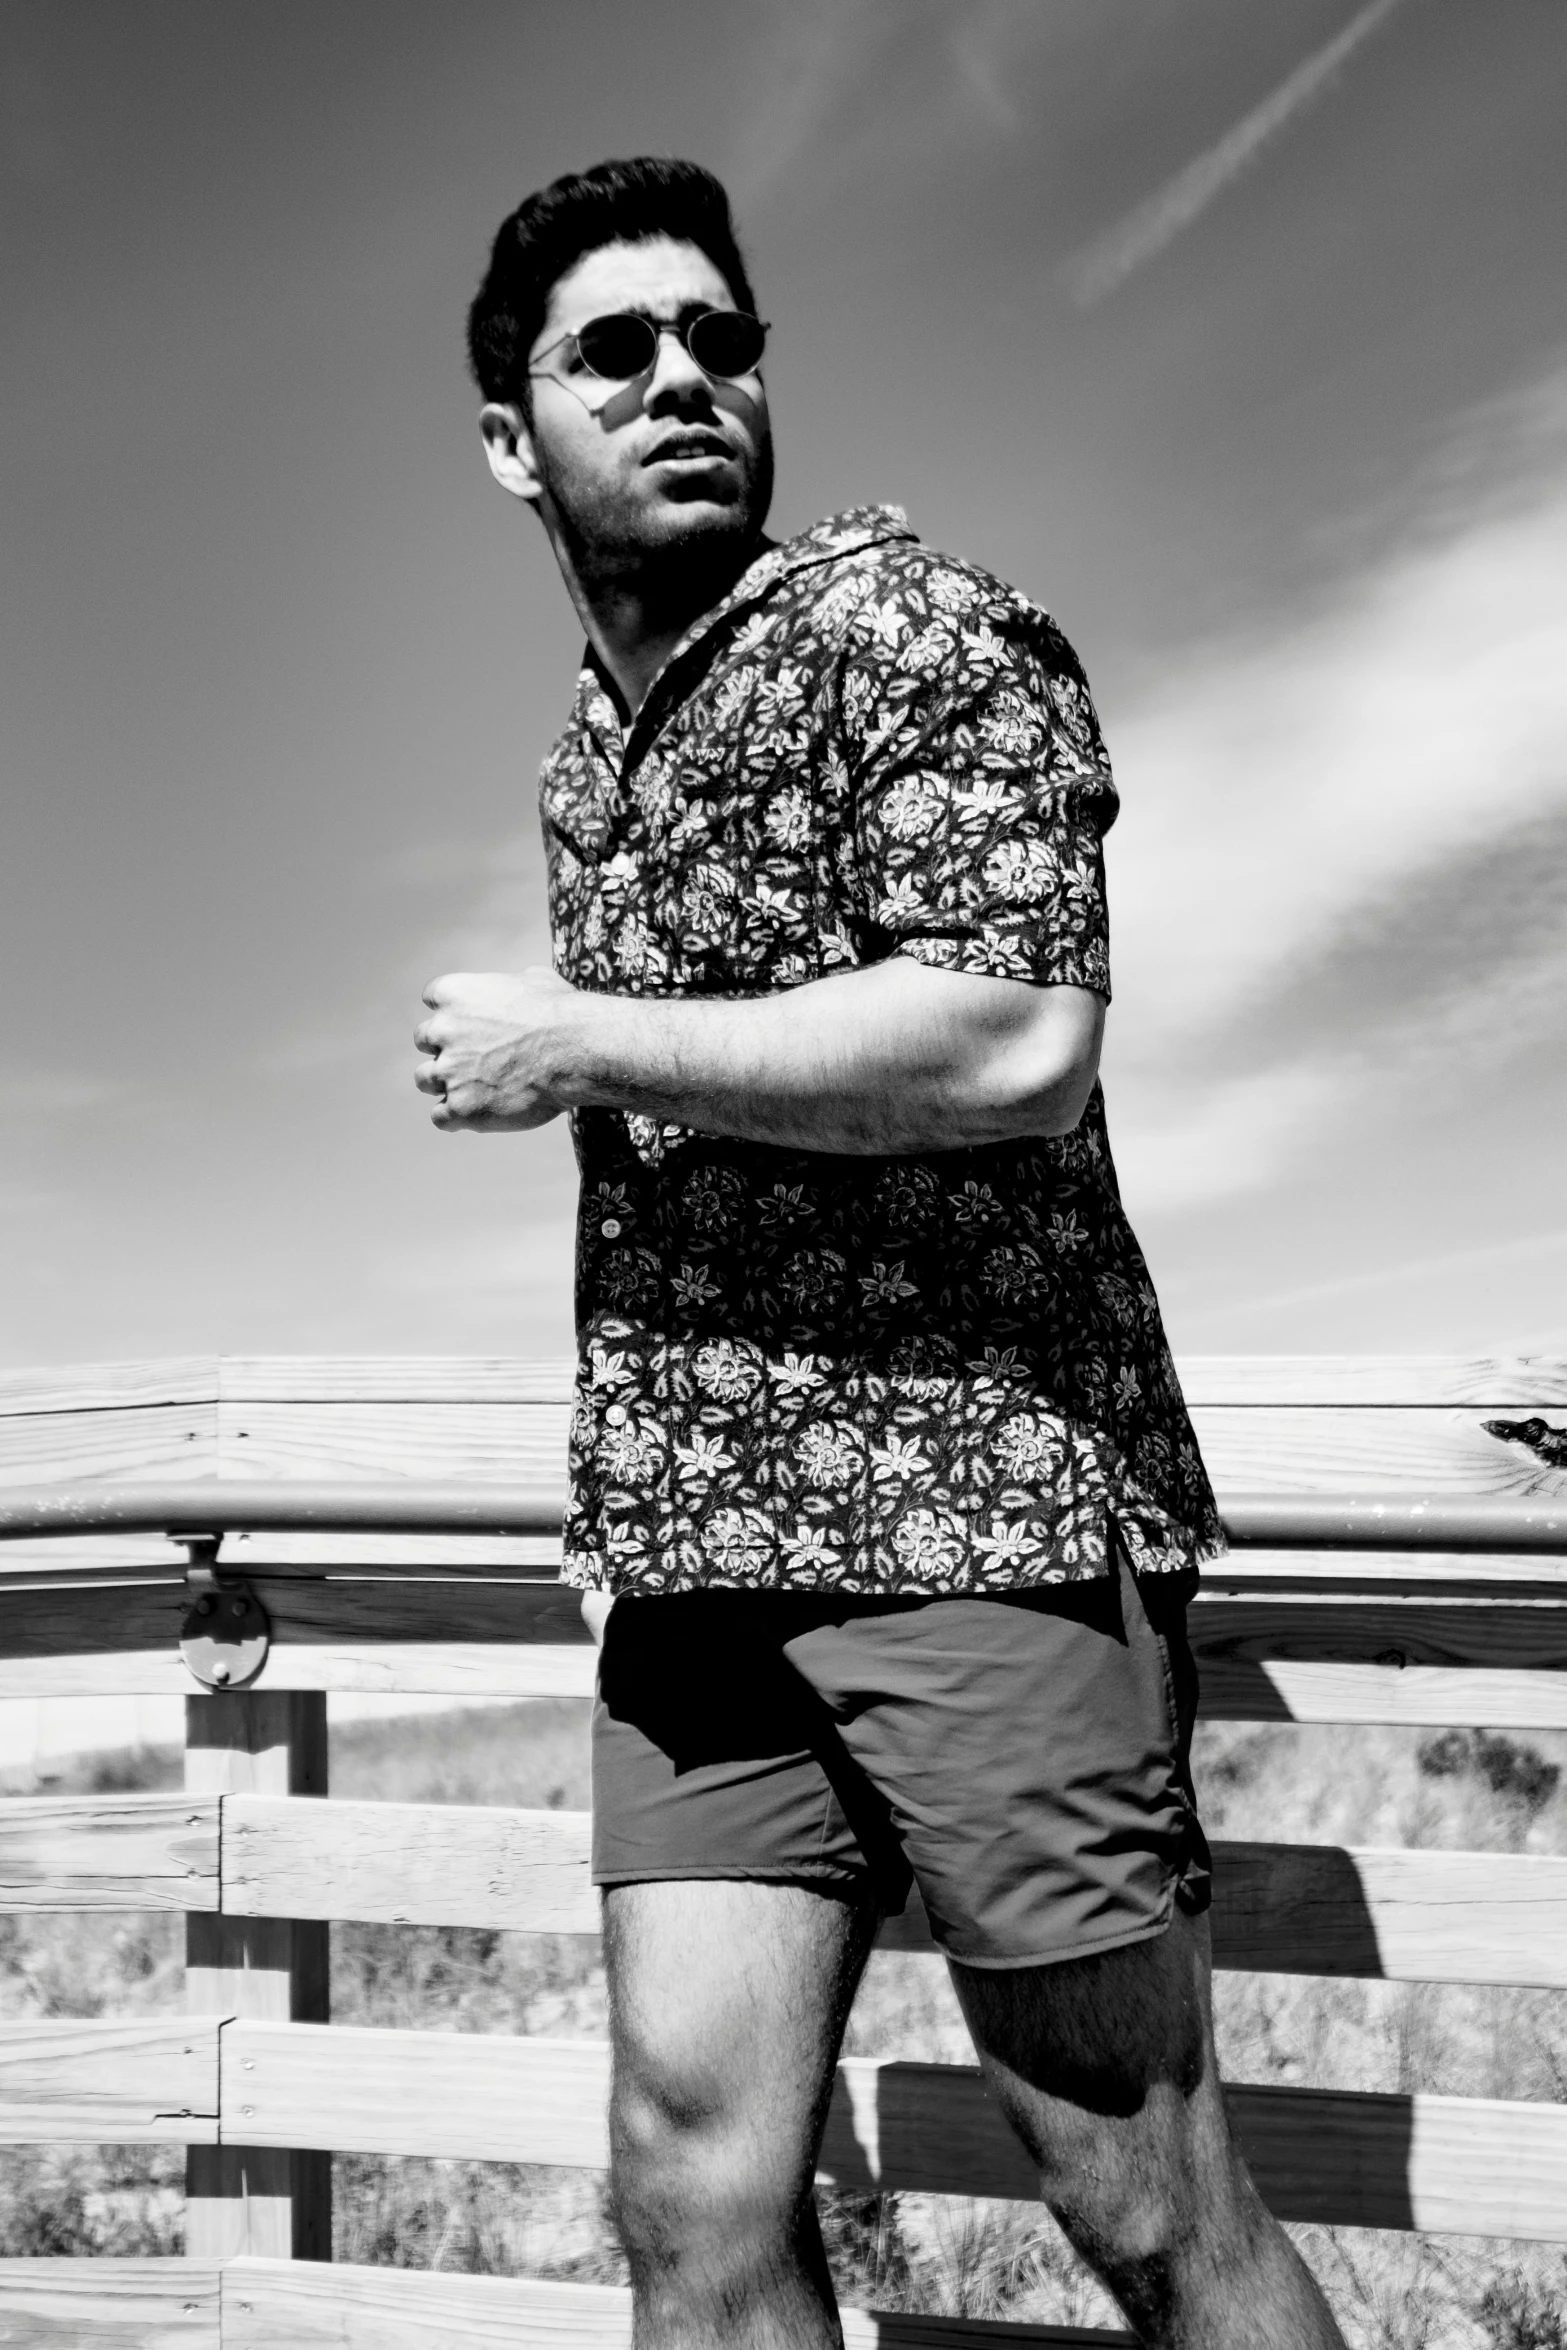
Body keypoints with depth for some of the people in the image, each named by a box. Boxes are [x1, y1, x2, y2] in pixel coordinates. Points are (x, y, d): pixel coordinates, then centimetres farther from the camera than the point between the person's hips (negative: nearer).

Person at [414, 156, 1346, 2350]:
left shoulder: (910, 625, -5)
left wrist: (572, 1044, -12)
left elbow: (1011, 1045, -21)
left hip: (980, 1500, -6)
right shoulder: (585, 752, 19)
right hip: (693, 1548, 7)